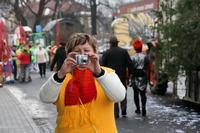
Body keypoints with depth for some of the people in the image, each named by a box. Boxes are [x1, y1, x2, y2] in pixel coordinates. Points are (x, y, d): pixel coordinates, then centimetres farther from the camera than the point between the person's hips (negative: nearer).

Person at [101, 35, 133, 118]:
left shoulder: (106, 53, -1)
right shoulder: (124, 51, 1)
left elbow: (103, 66, -1)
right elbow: (129, 64, -1)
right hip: (122, 77, 1)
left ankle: (116, 113, 2)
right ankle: (123, 111, 5)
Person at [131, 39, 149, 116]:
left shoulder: (132, 58, -6)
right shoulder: (145, 57, -4)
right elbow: (148, 68, -2)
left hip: (135, 78, 0)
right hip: (143, 77, 0)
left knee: (136, 94, 12)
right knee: (143, 94, 3)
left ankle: (138, 109, 15)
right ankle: (143, 108, -13)